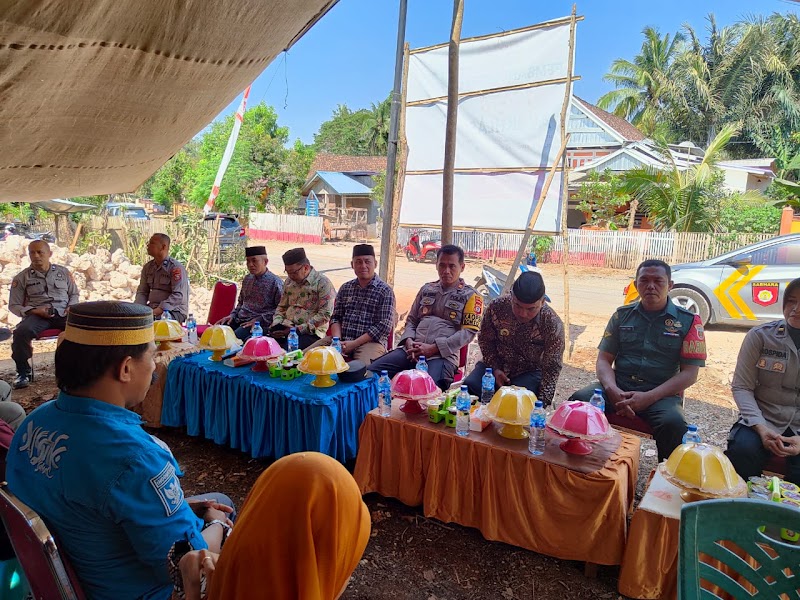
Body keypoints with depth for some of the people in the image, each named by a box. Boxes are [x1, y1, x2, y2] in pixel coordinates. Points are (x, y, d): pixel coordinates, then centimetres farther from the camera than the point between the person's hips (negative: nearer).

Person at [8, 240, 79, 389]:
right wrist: (34, 311, -9)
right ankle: (23, 372, -12)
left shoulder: (63, 272, 14)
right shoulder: (21, 277, 9)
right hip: (36, 315, -1)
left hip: (63, 314, 1)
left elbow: (75, 294, 21)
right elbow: (14, 305, 9)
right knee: (21, 332, -35)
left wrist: (71, 307, -1)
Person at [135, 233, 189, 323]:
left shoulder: (176, 268, -10)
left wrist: (156, 311, -25)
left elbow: (178, 296, -18)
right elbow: (142, 292, 15)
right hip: (152, 309, 7)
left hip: (174, 310, -6)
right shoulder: (147, 267, 13)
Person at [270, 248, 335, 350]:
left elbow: (324, 315, -13)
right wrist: (275, 325, 6)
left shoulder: (323, 283, -7)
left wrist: (298, 329, -16)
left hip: (311, 332, -6)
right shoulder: (289, 281, 15)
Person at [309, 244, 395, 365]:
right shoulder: (345, 288, 16)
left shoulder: (385, 291, -1)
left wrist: (354, 344, -13)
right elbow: (336, 318, 16)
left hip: (370, 341, -4)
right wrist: (337, 340, -5)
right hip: (342, 340, 5)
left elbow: (384, 326, -8)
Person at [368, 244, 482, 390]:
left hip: (443, 354, -5)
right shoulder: (426, 289, 22)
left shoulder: (471, 296, 7)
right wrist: (409, 341, 0)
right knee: (372, 371, -16)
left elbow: (468, 332, -4)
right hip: (413, 350, 5)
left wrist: (433, 348, -12)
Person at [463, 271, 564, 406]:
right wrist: (495, 368, -12)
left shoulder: (553, 324, -22)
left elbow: (551, 368, -15)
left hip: (529, 373, -2)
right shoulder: (497, 307, -18)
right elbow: (485, 339, 0)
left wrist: (542, 402, -24)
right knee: (469, 387, -21)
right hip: (497, 365, 2)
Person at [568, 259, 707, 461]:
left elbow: (689, 373, -1)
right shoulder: (622, 315, 12)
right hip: (618, 388, 2)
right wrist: (612, 390, -12)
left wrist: (648, 398, -15)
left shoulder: (688, 322, 5)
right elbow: (604, 360, 10)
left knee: (673, 423, -35)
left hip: (661, 394, -1)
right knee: (579, 400, -28)